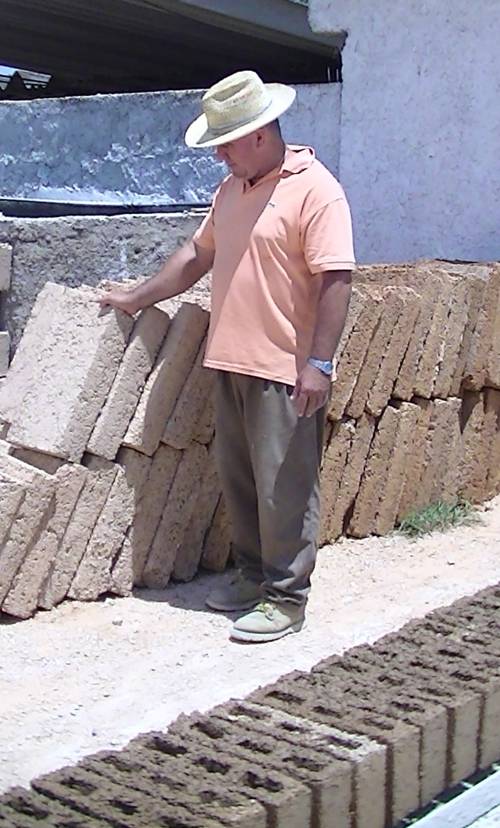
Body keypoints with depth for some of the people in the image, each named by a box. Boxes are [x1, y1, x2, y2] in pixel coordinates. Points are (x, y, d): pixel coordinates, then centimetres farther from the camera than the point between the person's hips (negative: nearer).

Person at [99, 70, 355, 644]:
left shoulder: (315, 190, -11)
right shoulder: (231, 189, 15)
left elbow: (335, 280, -17)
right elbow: (198, 254, 25)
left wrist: (319, 363, -22)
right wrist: (137, 299, 24)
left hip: (285, 372, -8)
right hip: (230, 362, 8)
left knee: (283, 489, -2)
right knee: (238, 482, 14)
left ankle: (287, 598, 8)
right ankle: (252, 576, 28)